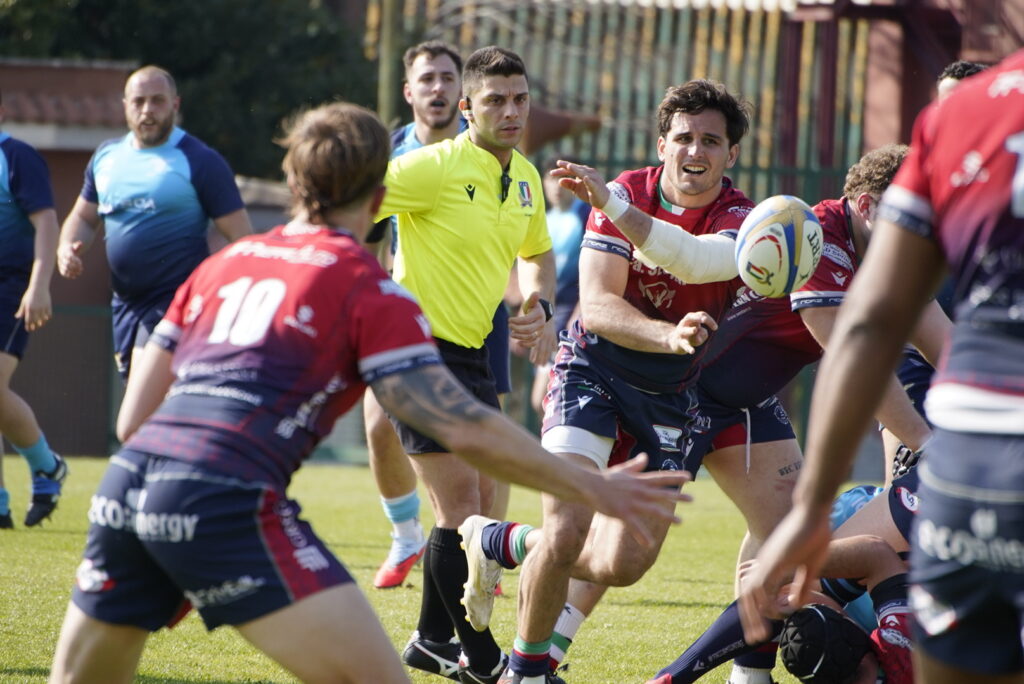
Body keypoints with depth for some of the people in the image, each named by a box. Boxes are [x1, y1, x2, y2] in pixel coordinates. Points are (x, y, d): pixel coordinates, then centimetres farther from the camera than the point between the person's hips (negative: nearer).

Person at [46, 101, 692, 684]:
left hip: (126, 481, 6)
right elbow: (464, 429, -2)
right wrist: (592, 487, 7)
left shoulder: (219, 264, 23)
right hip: (225, 502, -6)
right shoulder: (368, 287, 6)